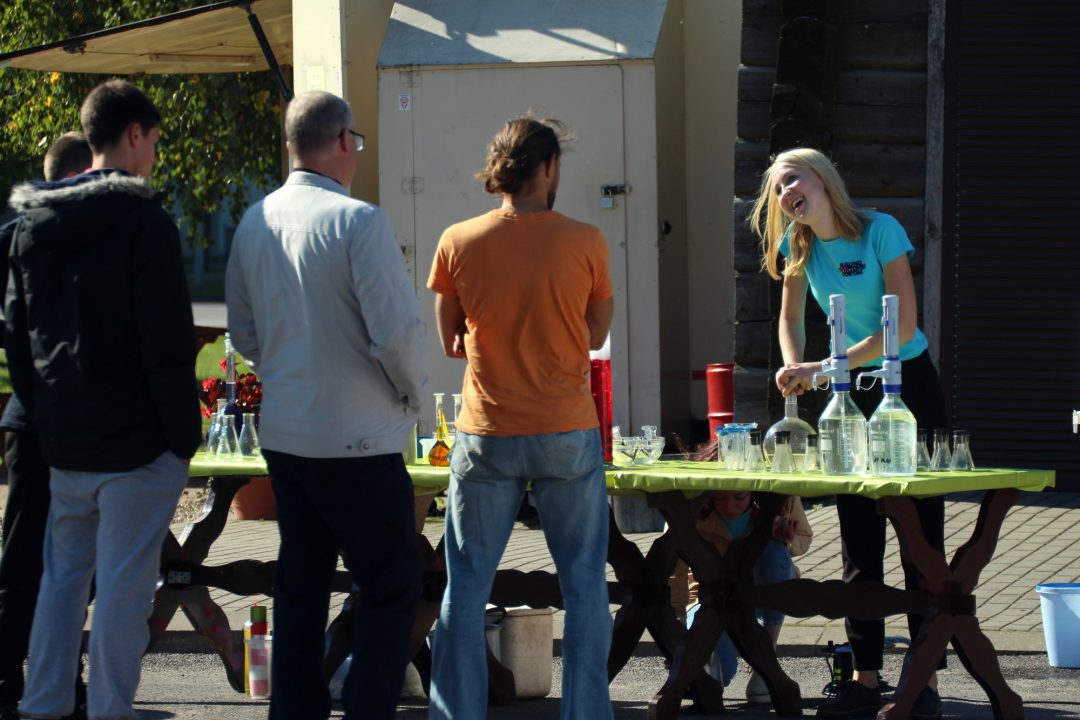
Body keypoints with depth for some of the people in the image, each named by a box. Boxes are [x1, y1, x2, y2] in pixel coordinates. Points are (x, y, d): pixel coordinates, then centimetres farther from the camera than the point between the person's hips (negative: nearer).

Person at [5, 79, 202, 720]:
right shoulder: (144, 222, -13)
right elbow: (169, 346, -15)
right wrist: (184, 437, -8)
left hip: (63, 444, 7)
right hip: (136, 443, -7)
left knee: (64, 573, 15)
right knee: (125, 585, -3)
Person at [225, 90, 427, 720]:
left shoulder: (256, 222, 5)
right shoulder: (358, 221, -17)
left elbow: (243, 331, 13)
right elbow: (395, 330, -19)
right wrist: (412, 393, -2)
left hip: (283, 433, 7)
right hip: (357, 442, -7)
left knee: (300, 586, 14)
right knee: (392, 586, 0)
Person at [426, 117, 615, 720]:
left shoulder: (458, 244, -5)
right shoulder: (585, 243, -8)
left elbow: (452, 342, 7)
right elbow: (596, 336, 7)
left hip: (486, 438, 1)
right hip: (568, 434, -1)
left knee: (467, 586, 8)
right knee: (585, 585, 9)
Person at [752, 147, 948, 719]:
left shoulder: (881, 231, -16)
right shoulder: (799, 244, 1)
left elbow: (904, 324, -21)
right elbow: (792, 318, 11)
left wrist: (824, 368, -23)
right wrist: (793, 366, -10)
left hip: (908, 381, -6)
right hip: (850, 392, 6)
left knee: (921, 536, -6)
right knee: (859, 541, 5)